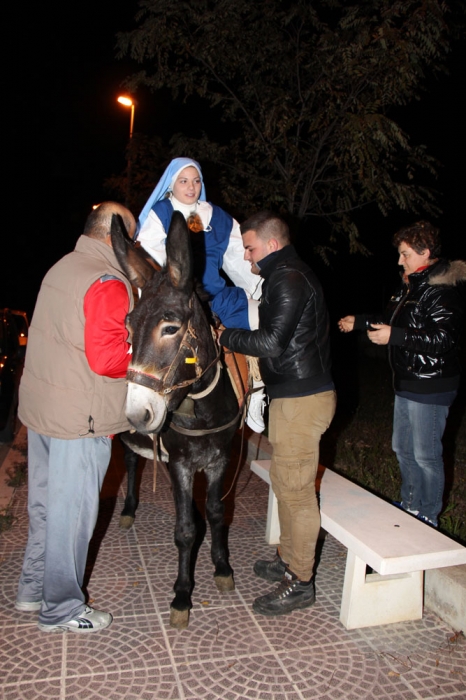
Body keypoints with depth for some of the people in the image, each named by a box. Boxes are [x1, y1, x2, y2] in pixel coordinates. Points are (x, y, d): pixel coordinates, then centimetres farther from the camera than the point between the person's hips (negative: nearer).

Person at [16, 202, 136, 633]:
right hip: (80, 420, -9)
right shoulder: (109, 283, -18)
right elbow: (106, 358, -25)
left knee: (45, 502, 21)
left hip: (38, 407, 9)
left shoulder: (63, 267, 11)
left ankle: (33, 589, 38)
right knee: (72, 512, 5)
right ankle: (61, 610, 23)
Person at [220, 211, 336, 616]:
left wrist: (225, 336, -11)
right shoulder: (288, 276, 17)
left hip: (302, 399, -11)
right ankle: (289, 561, 35)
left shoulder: (289, 280, -16)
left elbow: (272, 341, -22)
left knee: (295, 489, -1)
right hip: (292, 394, 11)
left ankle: (300, 583, 13)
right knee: (285, 483, 19)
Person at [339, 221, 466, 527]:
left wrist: (394, 336, -27)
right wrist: (359, 322, 24)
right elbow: (394, 321, 24)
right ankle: (410, 506, 37)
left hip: (430, 387, -10)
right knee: (403, 448, 19)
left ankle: (428, 518, 18)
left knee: (426, 454, 1)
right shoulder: (413, 285, 13)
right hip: (407, 382, 10)